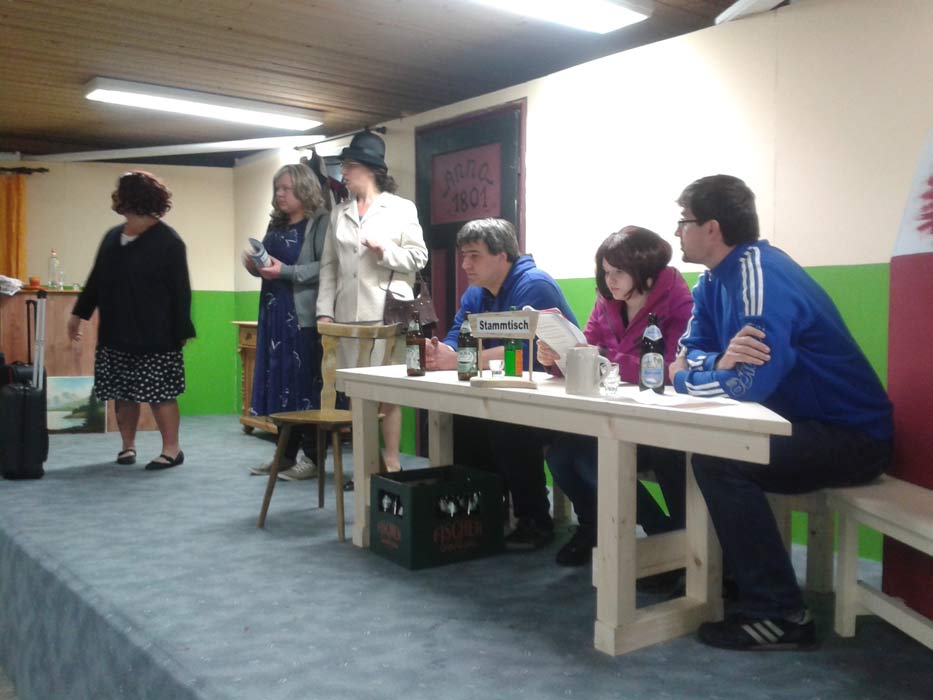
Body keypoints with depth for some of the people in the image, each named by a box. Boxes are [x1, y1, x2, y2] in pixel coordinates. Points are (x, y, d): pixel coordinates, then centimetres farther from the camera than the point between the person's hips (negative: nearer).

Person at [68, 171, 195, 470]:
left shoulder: (167, 240, -9)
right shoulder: (113, 236, 12)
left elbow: (180, 291, -12)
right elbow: (96, 279, 20)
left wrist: (182, 331, -14)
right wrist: (79, 313, 19)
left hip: (155, 336, -7)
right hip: (116, 333, 7)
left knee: (160, 392, -3)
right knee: (123, 392, 11)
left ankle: (172, 449, 6)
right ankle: (128, 445, 24)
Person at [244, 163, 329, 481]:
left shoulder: (320, 222, -6)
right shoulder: (276, 225, 18)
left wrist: (285, 271, -21)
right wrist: (256, 267, 3)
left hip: (303, 316, -8)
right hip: (274, 313, 8)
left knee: (305, 384, -4)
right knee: (278, 382, 9)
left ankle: (311, 458, 5)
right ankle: (286, 454, 19)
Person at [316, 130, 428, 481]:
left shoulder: (402, 208, 4)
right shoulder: (339, 213, 15)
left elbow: (418, 258, 0)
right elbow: (329, 266, 10)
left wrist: (384, 249, -15)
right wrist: (325, 310, 1)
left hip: (386, 310, -4)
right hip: (348, 313, 4)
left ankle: (391, 465, 5)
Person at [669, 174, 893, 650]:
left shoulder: (758, 276, -24)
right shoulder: (716, 278, 6)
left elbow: (747, 384, -32)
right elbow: (691, 352, 2)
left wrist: (682, 377, -13)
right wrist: (719, 363, -22)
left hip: (852, 435, -9)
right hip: (802, 422, 10)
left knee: (718, 462, -26)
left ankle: (779, 614, -14)